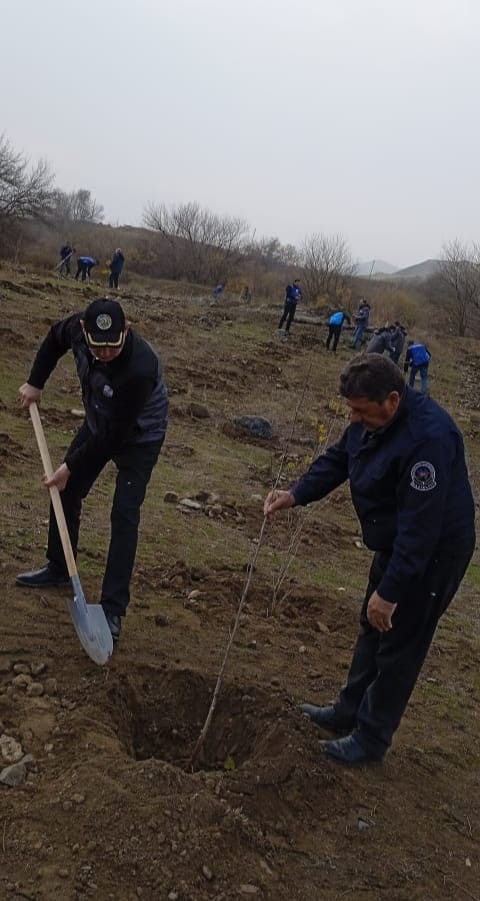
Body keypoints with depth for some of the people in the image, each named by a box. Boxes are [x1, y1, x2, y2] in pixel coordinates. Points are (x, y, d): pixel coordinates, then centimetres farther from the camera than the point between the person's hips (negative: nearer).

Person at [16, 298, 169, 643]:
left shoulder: (140, 367, -41)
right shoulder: (79, 328, -23)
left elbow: (114, 434, -31)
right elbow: (55, 338, 5)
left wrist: (71, 467, -21)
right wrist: (35, 383, -1)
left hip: (138, 437, -7)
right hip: (99, 423, 7)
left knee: (124, 516, -12)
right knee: (65, 491, 13)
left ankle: (113, 609, -5)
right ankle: (58, 568, 34)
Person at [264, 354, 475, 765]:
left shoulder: (428, 437, -34)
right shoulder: (373, 419, -6)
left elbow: (420, 527, -33)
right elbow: (338, 459, 9)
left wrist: (389, 591, -29)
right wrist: (295, 495, -6)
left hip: (433, 554, -9)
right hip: (395, 543, 9)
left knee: (398, 645, 4)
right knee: (372, 630, 21)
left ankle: (371, 739, 22)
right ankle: (350, 712, 39)